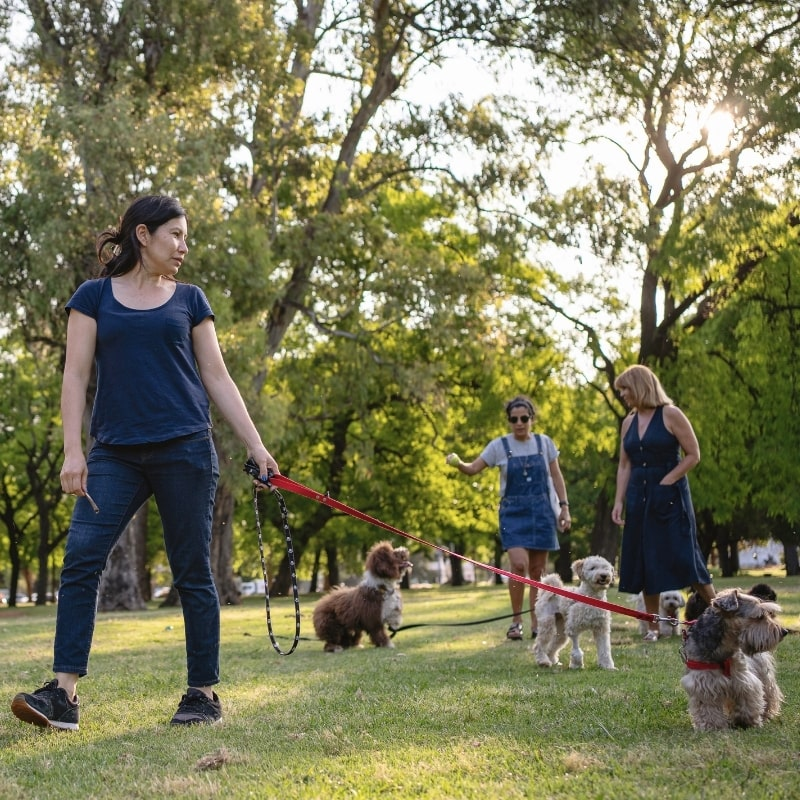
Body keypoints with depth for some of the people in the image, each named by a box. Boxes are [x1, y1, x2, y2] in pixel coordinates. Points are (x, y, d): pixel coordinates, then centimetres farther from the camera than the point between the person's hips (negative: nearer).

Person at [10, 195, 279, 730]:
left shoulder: (189, 299, 11)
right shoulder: (95, 296, 9)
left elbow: (217, 378, 10)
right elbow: (76, 375, 4)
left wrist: (256, 446, 3)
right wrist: (72, 450, -6)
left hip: (184, 448, 0)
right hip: (116, 454, 0)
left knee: (193, 572, 1)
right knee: (80, 561, -11)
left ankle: (204, 695, 9)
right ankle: (65, 694, -10)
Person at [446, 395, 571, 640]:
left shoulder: (544, 443, 4)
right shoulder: (500, 446, -1)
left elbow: (556, 476, 9)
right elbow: (473, 468, -4)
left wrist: (564, 507, 2)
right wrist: (458, 463, -25)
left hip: (541, 511, 2)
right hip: (513, 512, -2)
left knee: (538, 569, 4)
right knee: (519, 564, -18)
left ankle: (536, 624, 12)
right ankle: (516, 621, -7)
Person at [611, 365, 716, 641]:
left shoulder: (670, 414, -7)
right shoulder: (629, 422, 10)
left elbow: (693, 455, -9)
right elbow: (624, 465, 12)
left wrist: (666, 482, -16)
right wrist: (619, 501, 3)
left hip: (670, 495, -6)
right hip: (639, 497, 6)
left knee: (683, 556, -9)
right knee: (643, 560, 4)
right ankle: (654, 626, 10)